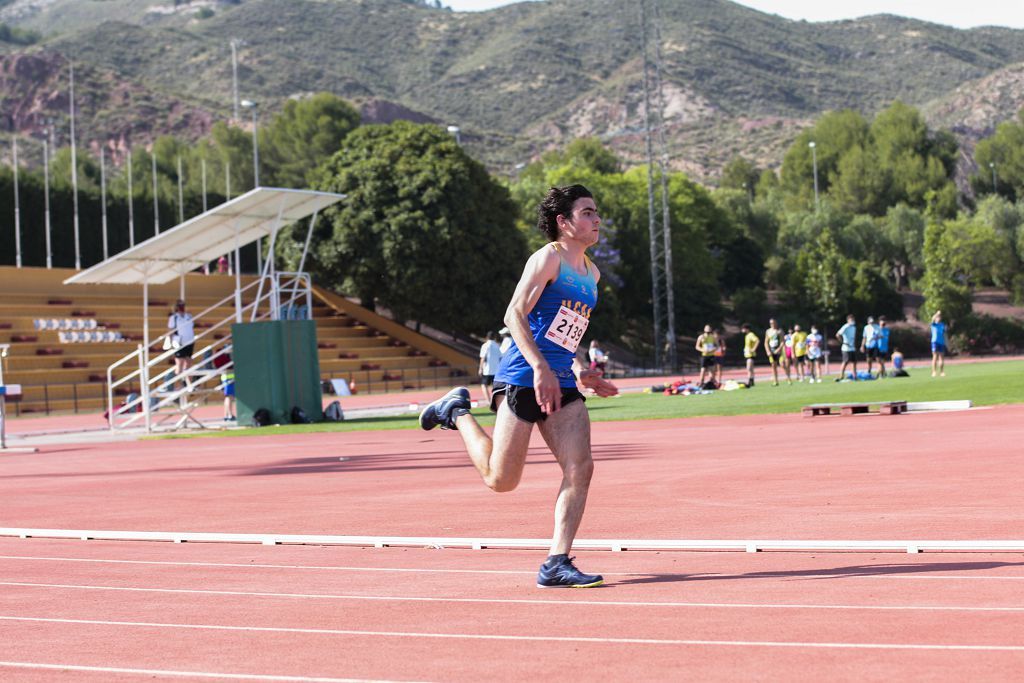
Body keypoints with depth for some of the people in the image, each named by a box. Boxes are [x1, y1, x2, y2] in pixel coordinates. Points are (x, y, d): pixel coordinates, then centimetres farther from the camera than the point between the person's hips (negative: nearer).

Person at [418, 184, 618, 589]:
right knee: (501, 480, -2)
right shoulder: (548, 258, -7)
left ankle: (556, 564, -6)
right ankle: (457, 412, 21)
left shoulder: (591, 273, 19)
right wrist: (541, 368, -26)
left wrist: (581, 373, 18)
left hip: (561, 385, 8)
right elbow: (515, 315, -16)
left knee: (580, 469, -9)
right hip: (522, 380, -7)